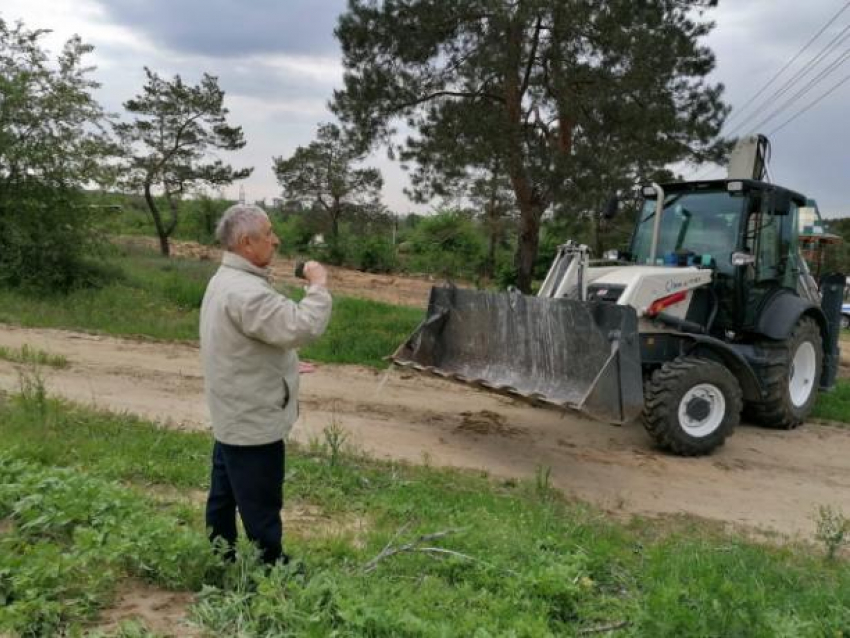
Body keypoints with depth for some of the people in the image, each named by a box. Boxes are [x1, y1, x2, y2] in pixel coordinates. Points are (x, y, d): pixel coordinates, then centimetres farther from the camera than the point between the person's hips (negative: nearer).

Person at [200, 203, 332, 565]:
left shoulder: (226, 280, 11)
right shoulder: (244, 291, -26)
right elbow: (303, 328, -34)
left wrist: (283, 363, 14)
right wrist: (318, 286, -20)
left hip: (232, 417, 11)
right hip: (254, 422, -11)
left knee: (225, 498, 20)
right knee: (261, 509, 3)